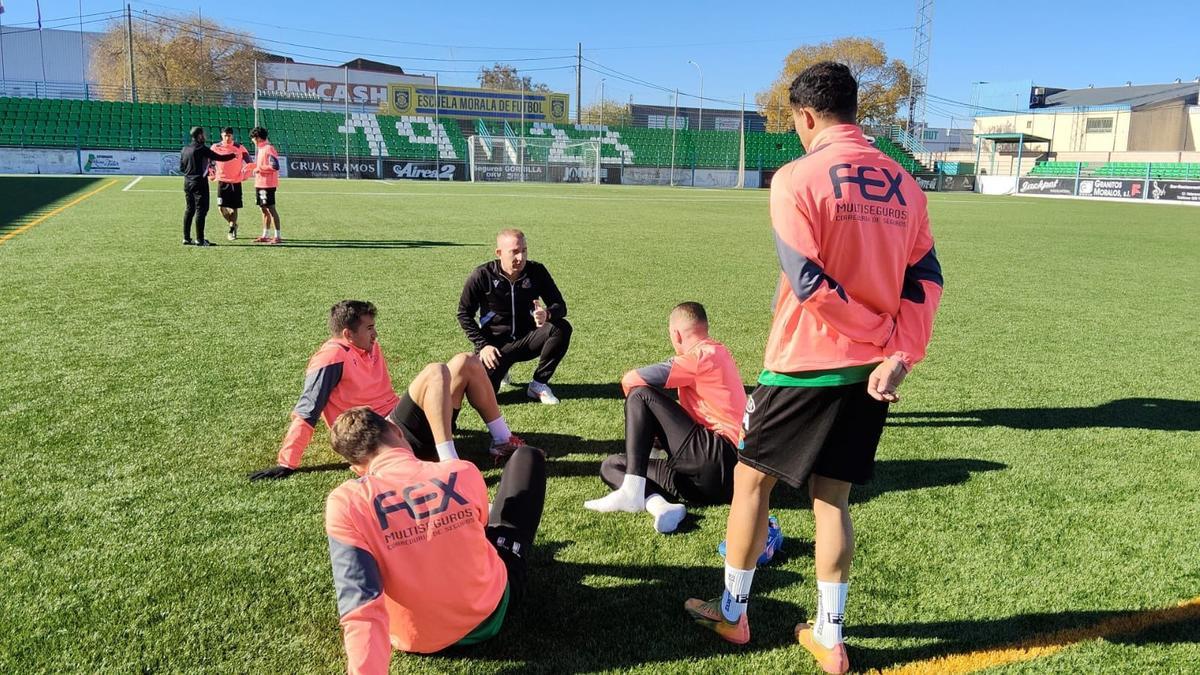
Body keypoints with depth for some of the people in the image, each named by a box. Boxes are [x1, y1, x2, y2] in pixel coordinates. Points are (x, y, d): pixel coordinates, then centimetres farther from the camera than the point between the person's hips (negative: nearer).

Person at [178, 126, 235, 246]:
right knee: (201, 210, -4)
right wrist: (233, 155, 3)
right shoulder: (202, 149, -12)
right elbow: (219, 158, -11)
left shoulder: (184, 149, 9)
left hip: (187, 182, 7)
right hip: (199, 182, -7)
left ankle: (186, 238, 13)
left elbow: (181, 168, 13)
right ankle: (200, 239, -5)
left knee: (189, 210, 12)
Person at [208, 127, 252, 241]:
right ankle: (233, 224, 19)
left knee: (234, 207, 3)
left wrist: (244, 174, 2)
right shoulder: (216, 147, 1)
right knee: (221, 207, -6)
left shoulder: (239, 148, -2)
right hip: (222, 181, 1)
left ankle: (232, 230, 15)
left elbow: (248, 161, 8)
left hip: (236, 182, -1)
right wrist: (211, 174, 7)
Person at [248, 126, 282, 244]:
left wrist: (259, 168, -16)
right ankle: (266, 235, 20)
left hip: (267, 184, -9)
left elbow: (275, 166, -22)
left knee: (271, 209, -8)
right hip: (259, 184, 9)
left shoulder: (269, 148, -14)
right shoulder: (260, 149, 15)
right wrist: (253, 168, 13)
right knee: (264, 209, 13)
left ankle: (278, 236, -5)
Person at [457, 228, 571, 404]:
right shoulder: (482, 276, -12)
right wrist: (482, 345, -12)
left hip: (527, 340, 2)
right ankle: (500, 369, 17)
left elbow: (560, 306, -6)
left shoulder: (537, 271, -7)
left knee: (561, 328, -26)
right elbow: (464, 314, -3)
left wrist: (548, 314, -31)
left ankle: (539, 384, -8)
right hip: (496, 344, -2)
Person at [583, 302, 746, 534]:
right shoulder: (718, 352, 23)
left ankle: (632, 492, -20)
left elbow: (631, 380, -10)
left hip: (717, 459, -10)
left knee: (641, 395, -9)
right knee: (612, 466, 10)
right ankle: (660, 505, -20)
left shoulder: (702, 355, -7)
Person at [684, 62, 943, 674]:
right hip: (871, 372, 6)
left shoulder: (796, 178, -12)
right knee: (832, 498, 15)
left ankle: (731, 612, 26)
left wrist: (880, 334, -7)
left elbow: (809, 283, -19)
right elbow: (925, 279, 1)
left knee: (751, 479, 13)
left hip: (805, 367, -5)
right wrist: (898, 355, -6)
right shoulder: (903, 183, 7)